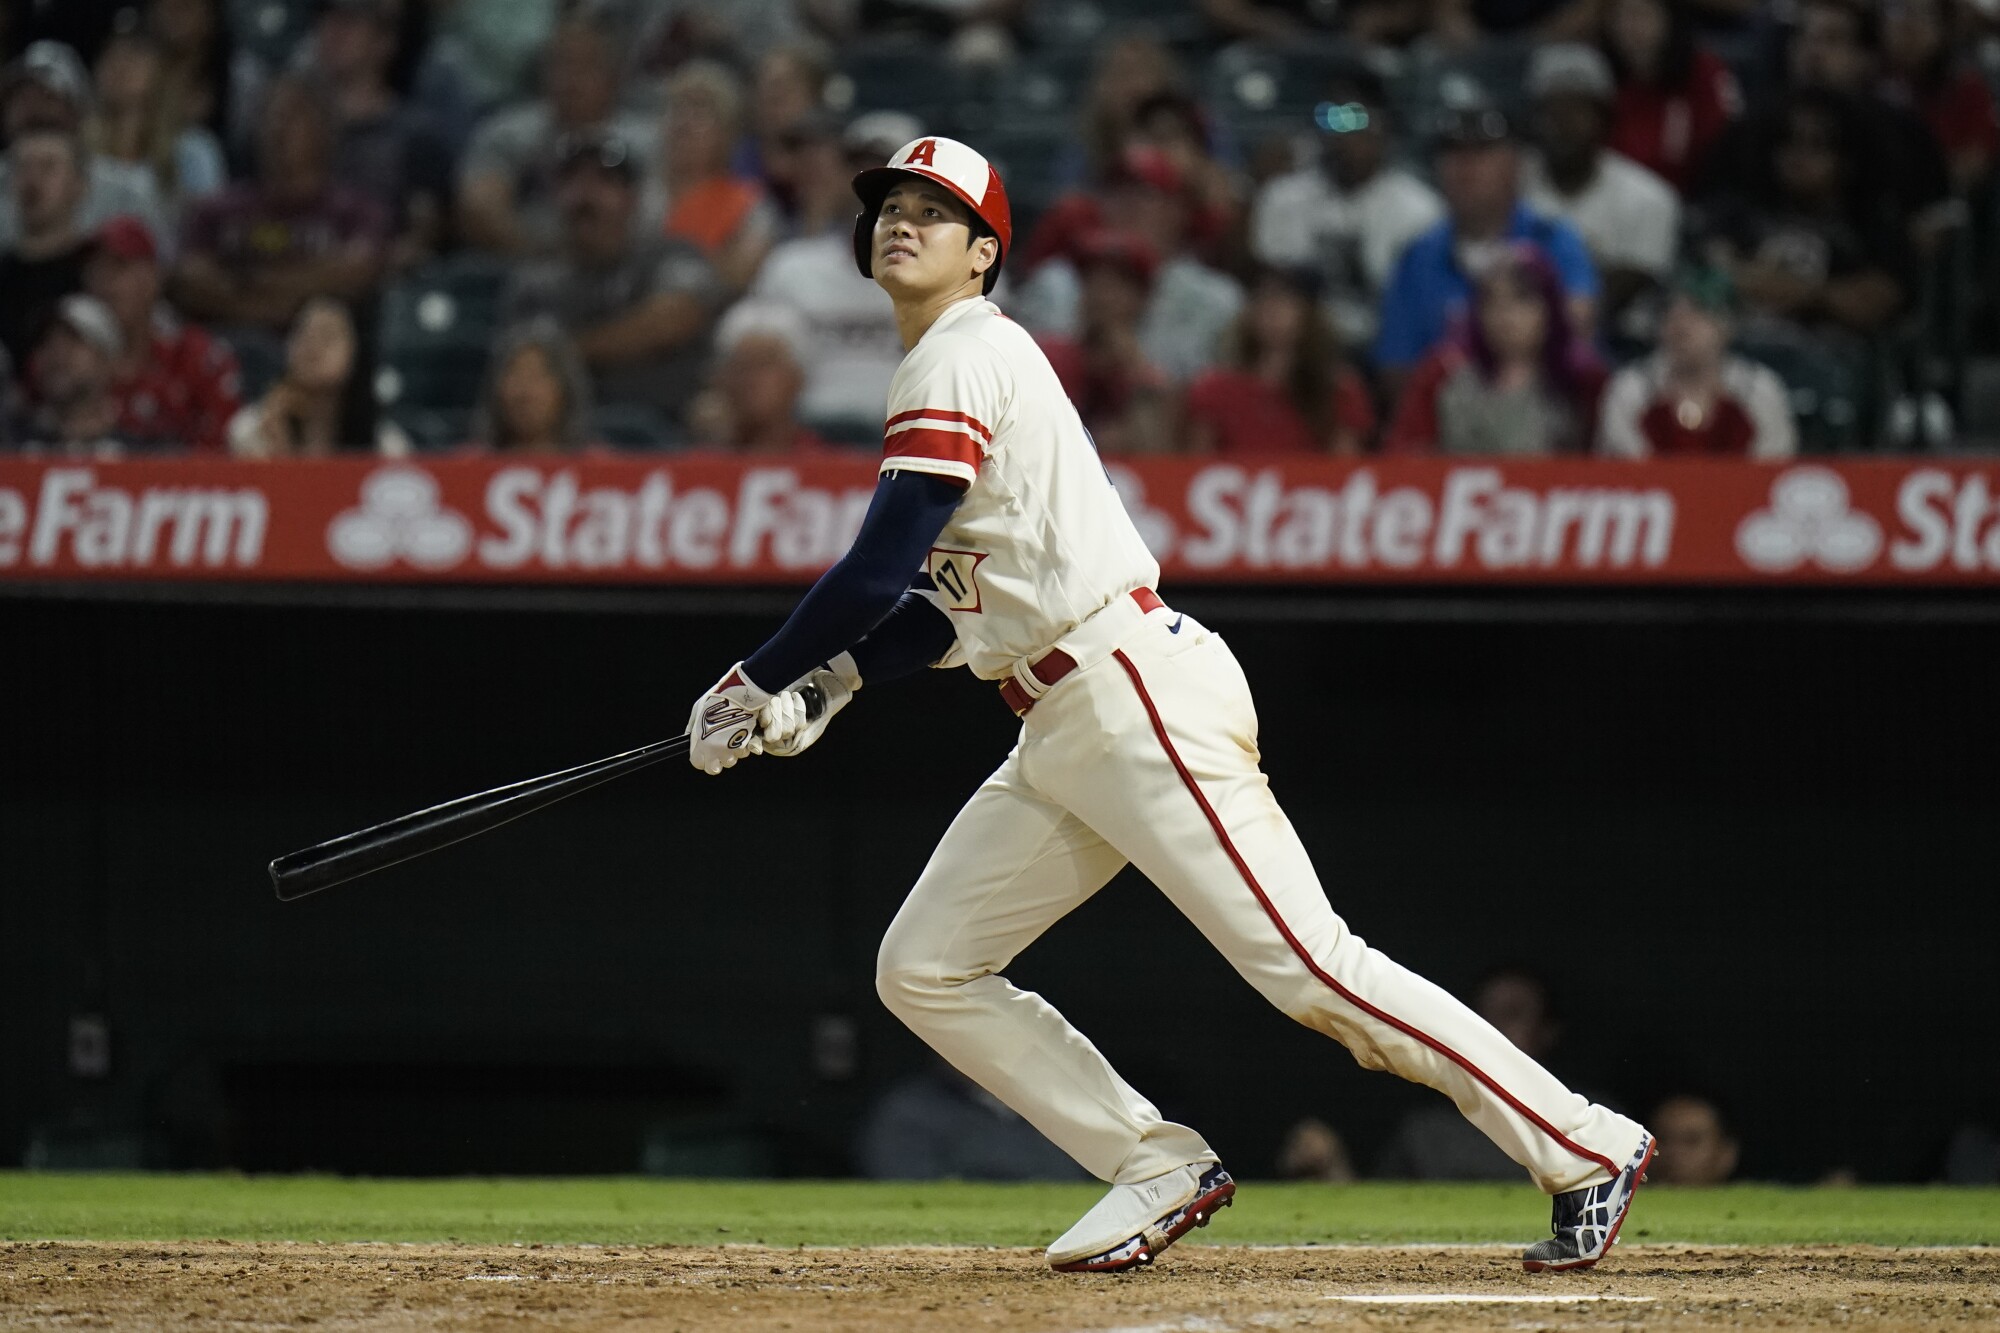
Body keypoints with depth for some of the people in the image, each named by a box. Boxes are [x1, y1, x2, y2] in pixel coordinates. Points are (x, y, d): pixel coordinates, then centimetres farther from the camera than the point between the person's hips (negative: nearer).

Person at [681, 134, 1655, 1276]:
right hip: (1061, 739, 10)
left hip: (1140, 700, -10)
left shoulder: (963, 357, -9)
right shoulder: (949, 370, 22)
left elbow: (879, 571, -16)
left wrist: (753, 683, -6)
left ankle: (1588, 1150, -10)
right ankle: (1161, 1171, 7)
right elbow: (954, 602, 24)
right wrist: (832, 681, 10)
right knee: (923, 971, 7)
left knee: (1309, 967, -13)